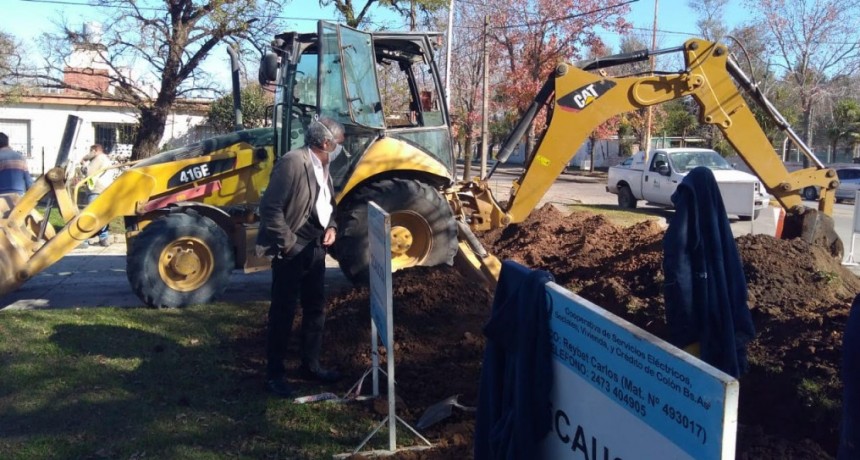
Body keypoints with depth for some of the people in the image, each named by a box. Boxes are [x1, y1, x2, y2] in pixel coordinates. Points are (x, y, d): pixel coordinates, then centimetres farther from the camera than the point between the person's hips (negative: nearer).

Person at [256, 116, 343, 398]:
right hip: (292, 250, -9)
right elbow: (270, 208, -22)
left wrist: (331, 227, 6)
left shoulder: (322, 167, 9)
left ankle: (310, 365, 30)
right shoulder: (292, 162, -18)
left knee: (316, 309, 15)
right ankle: (274, 374, 12)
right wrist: (287, 243, -18)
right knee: (283, 312, 0)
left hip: (316, 248, 9)